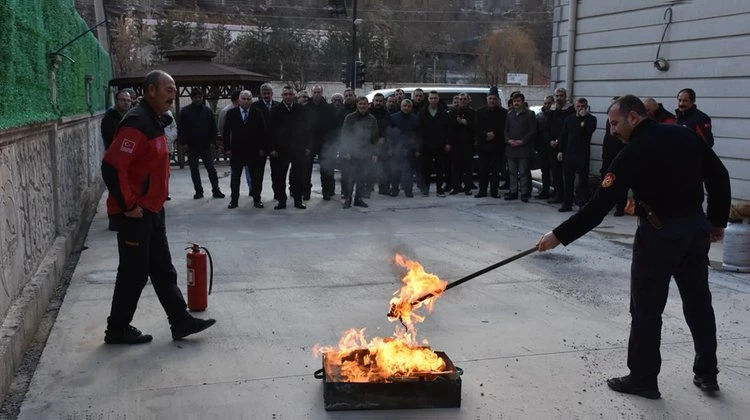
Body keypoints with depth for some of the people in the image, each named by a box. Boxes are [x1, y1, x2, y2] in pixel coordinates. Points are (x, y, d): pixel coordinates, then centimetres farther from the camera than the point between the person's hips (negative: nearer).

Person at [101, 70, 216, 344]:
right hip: (134, 214, -9)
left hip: (152, 211, 10)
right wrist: (128, 205, -20)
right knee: (134, 273, 1)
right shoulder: (137, 123, -19)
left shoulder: (155, 121, 12)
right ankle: (117, 329, 16)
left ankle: (181, 322, 21)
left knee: (163, 271, 13)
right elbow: (111, 167, -26)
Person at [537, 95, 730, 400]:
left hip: (660, 232, -7)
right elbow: (719, 176, 7)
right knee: (698, 302, 16)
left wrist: (559, 235, -14)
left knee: (646, 308, 5)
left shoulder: (633, 154, -15)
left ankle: (643, 378, 12)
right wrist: (717, 221, 15)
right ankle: (707, 374, 28)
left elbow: (599, 206, -18)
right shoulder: (685, 135, 3)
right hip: (696, 226, 7)